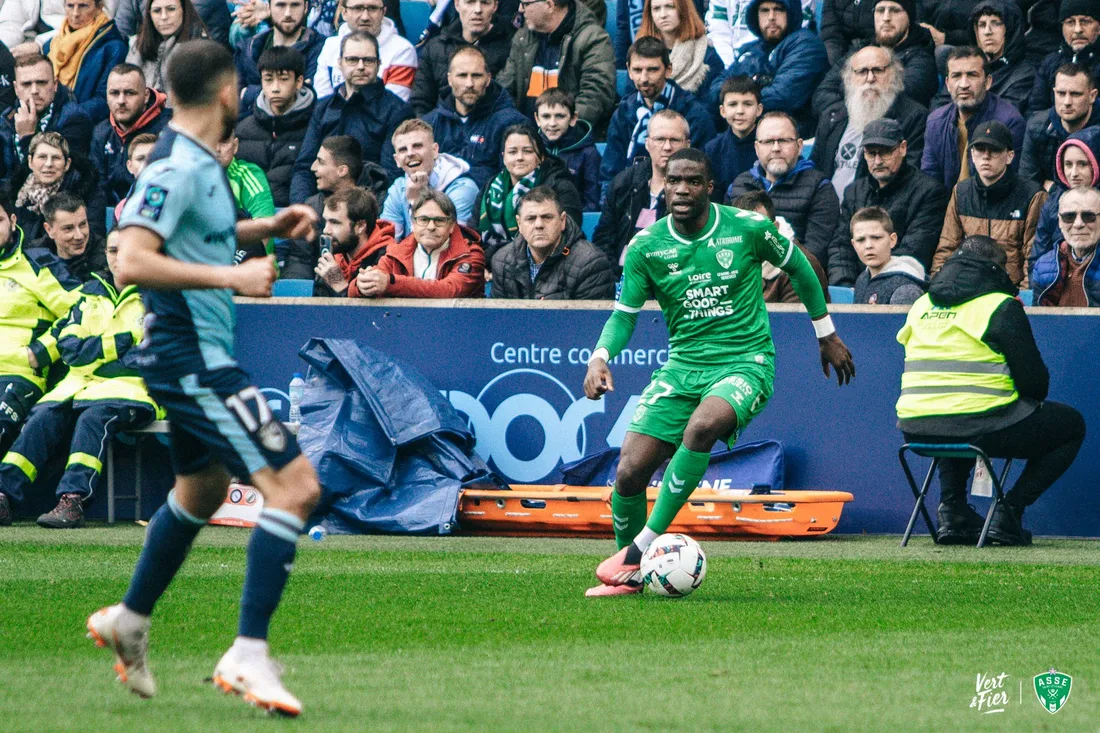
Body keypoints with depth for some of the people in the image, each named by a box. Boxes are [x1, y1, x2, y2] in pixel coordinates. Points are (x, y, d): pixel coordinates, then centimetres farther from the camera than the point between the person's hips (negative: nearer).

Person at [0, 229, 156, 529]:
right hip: (81, 383, 4)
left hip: (129, 389, -4)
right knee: (44, 416, -23)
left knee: (93, 417, -35)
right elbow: (69, 347, 9)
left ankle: (72, 501, -46)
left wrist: (94, 352, -8)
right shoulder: (92, 293, 19)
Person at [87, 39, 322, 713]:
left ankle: (130, 621, 44)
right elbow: (132, 261, -28)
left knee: (203, 490, 30)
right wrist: (231, 275, -30)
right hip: (194, 359, -11)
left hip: (196, 358, 11)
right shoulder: (177, 168, -19)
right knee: (295, 485, -17)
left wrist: (267, 227, 17)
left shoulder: (200, 164, 10)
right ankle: (250, 655, -19)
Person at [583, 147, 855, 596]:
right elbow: (625, 313, 6)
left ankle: (642, 547, -31)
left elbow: (798, 268, 11)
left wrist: (827, 334, 20)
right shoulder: (646, 247, 0)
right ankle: (629, 576, 14)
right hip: (683, 364, 4)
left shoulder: (747, 228, -6)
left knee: (701, 427, -36)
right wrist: (600, 357, -15)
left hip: (746, 362, -4)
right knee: (630, 472, -10)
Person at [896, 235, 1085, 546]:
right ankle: (1008, 513, 5)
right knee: (1071, 425, 13)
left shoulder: (922, 305, 17)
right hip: (978, 426, -6)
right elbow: (1034, 380, -4)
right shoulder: (1001, 306, -3)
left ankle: (952, 510, 22)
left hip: (916, 430, 6)